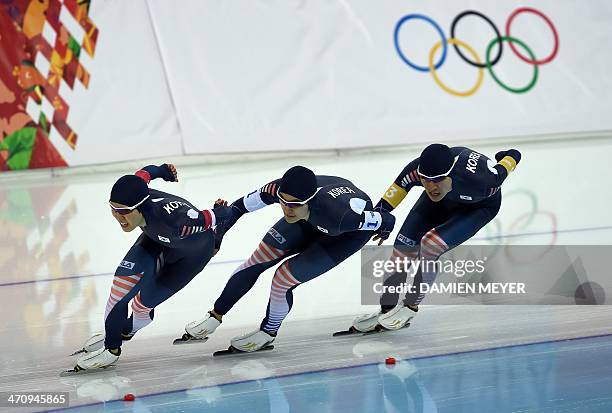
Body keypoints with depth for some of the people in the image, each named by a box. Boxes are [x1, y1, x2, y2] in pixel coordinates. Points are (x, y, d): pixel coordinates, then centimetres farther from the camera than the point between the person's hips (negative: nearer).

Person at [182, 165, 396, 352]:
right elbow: (241, 206, -18)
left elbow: (387, 221, -31)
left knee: (283, 278, -12)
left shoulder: (340, 215, -47)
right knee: (257, 260, 2)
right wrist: (216, 236, -15)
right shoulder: (279, 190, -35)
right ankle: (216, 316, 25)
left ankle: (268, 332, 18)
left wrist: (383, 231, -7)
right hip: (312, 221, 5)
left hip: (349, 234, -4)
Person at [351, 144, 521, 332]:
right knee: (403, 247, -5)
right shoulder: (417, 169, -36)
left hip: (481, 205, -4)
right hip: (441, 201, 4)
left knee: (429, 245, -24)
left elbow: (514, 156, -26)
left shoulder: (476, 180, -45)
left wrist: (510, 156, -4)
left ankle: (410, 307, -4)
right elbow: (401, 184, -10)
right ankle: (387, 310, 13)